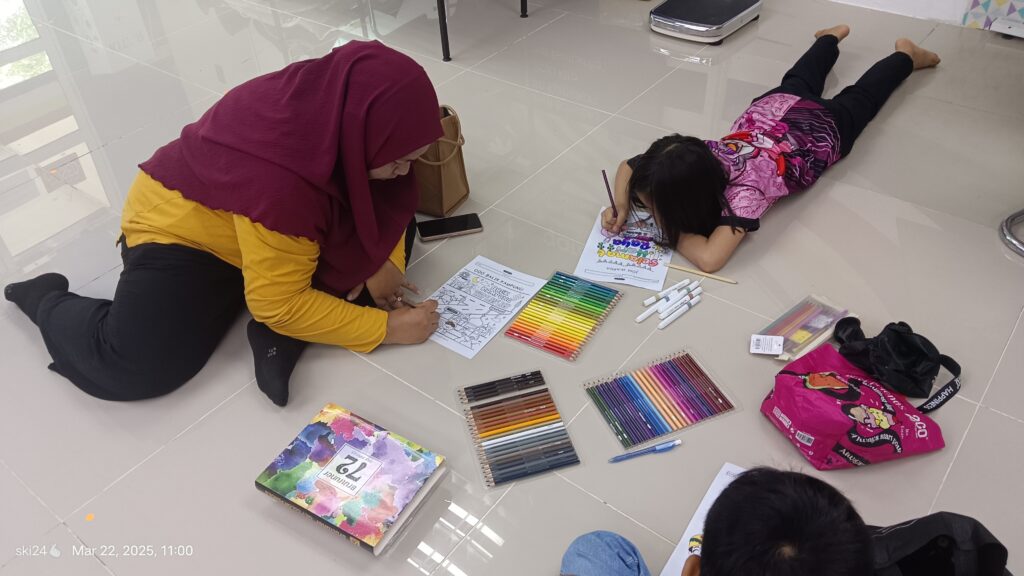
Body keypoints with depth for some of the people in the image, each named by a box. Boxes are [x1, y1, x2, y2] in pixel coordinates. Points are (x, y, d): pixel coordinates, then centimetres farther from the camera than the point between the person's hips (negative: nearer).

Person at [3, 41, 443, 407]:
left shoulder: (340, 104, -18)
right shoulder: (280, 179, -40)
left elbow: (388, 199, -1)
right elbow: (281, 305, -31)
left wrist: (384, 265, -18)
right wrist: (384, 328, -27)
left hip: (287, 228, 8)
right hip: (183, 227, -7)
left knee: (398, 231, -6)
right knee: (135, 365, -23)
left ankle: (283, 334, -11)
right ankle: (48, 301, 9)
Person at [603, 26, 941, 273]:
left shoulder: (743, 191, -50)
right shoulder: (692, 160, -33)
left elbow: (710, 259, -60)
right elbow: (628, 166, -17)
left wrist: (669, 230, -47)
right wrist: (622, 207, -34)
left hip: (822, 129, -3)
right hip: (772, 108, 4)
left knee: (859, 99, 29)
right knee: (799, 82, 38)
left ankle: (906, 54, 53)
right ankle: (833, 38, 63)